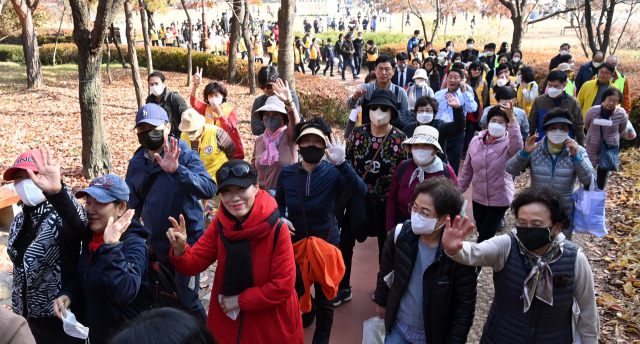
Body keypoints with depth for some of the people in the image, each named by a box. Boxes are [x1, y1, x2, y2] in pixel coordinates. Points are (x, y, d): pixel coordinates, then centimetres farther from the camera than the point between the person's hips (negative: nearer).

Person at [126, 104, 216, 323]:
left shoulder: (185, 156, -14)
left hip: (187, 241, -6)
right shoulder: (136, 163, 3)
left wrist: (176, 170, -41)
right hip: (155, 245, 6)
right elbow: (132, 205, 12)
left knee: (188, 301, -2)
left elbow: (209, 189, -30)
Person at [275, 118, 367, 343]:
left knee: (324, 298, 12)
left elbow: (361, 191, -35)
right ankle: (307, 310, 60)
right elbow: (279, 203, 8)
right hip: (294, 242, 3)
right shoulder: (287, 173, -9)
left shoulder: (333, 173, -17)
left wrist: (341, 163, -46)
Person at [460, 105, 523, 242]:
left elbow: (517, 146, -39)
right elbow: (467, 169, 9)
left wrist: (512, 119, -48)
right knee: (481, 231, 19)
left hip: (499, 199, -4)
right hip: (478, 197, 4)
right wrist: (460, 189, 13)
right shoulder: (475, 141, -1)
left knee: (484, 238, -2)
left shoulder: (507, 143, -12)